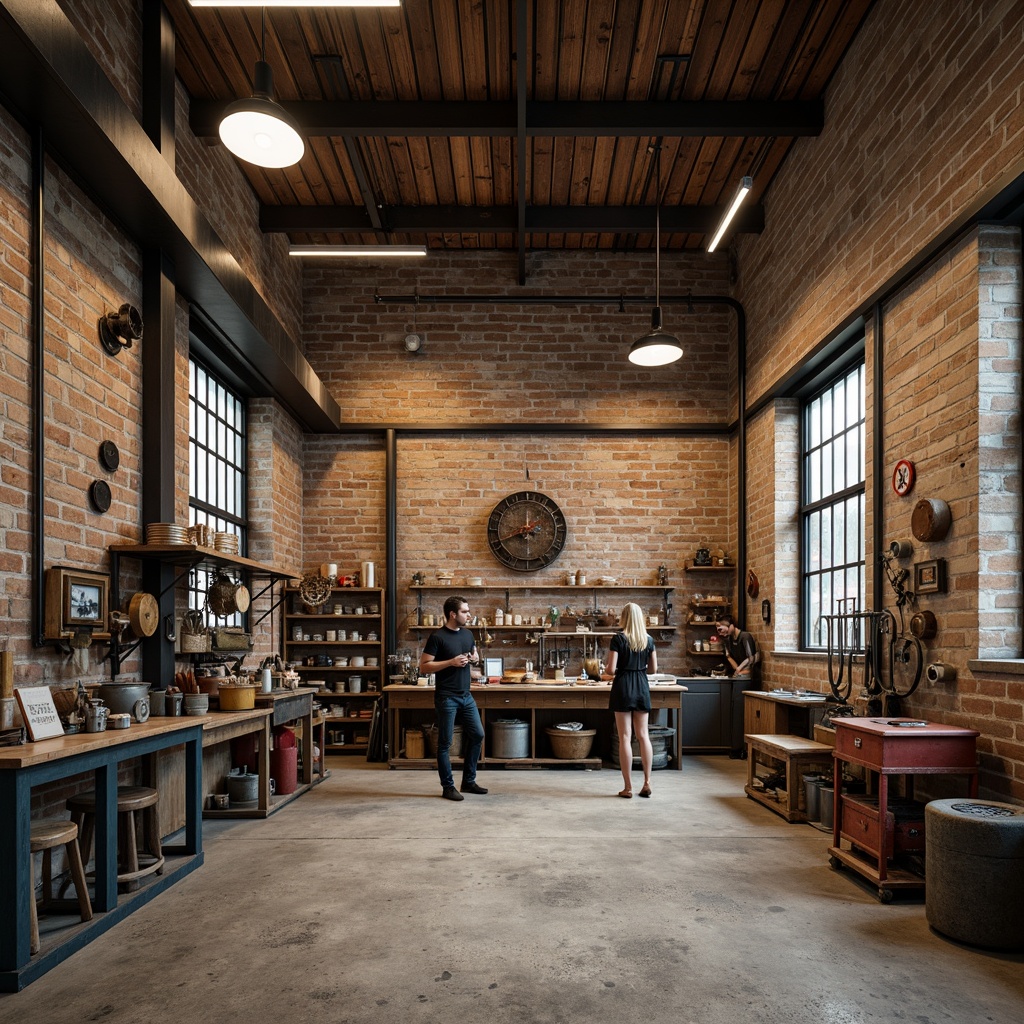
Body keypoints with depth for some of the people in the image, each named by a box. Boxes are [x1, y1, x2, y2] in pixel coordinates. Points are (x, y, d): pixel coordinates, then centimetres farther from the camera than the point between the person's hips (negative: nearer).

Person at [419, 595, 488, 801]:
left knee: (477, 735, 9)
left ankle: (468, 781, 23)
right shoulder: (437, 637, -13)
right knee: (445, 743, 1)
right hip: (446, 698, -7)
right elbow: (423, 667, -15)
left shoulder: (467, 634, 9)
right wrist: (451, 662, -22)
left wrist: (475, 659, 1)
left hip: (466, 696, 7)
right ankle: (448, 787, 11)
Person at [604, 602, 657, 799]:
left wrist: (606, 670, 9)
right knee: (643, 735, 12)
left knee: (625, 738, 0)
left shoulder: (618, 639, -10)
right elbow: (653, 668, 9)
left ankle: (628, 787, 4)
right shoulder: (648, 640, 3)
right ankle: (647, 783, 12)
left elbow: (611, 669, -13)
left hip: (623, 687, -4)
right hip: (642, 686, 4)